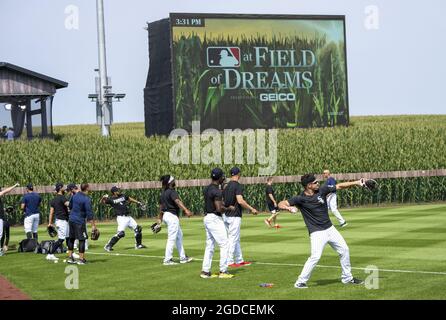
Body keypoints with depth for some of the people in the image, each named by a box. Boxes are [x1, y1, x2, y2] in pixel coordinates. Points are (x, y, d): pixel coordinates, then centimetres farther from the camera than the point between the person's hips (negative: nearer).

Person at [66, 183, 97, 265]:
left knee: (71, 238, 14)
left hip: (71, 219, 7)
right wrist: (93, 225, -14)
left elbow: (70, 205, 18)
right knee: (82, 239, -1)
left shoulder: (75, 195, 4)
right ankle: (81, 259, -1)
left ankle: (70, 257, 18)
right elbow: (89, 213, -17)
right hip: (80, 221, -7)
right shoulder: (87, 199, -16)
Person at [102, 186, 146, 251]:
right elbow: (102, 201, -12)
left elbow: (129, 199, 28)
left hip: (128, 217, 7)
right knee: (120, 233, -21)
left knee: (138, 229, 11)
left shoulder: (123, 196, 11)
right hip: (121, 218, -7)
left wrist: (138, 202, 31)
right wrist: (104, 198, -34)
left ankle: (138, 245, 28)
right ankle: (108, 246, -12)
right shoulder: (111, 199, -7)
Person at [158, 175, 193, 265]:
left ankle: (183, 257, 24)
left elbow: (161, 205, 20)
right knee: (172, 238, -5)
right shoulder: (172, 191, -15)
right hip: (172, 216, -10)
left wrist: (160, 218, 30)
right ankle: (167, 260, -3)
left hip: (166, 215, 10)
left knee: (179, 236, 19)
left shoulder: (163, 193, 12)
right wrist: (186, 210, -45)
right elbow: (178, 201, -32)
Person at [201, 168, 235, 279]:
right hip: (215, 219, -9)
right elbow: (219, 209, -24)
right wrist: (229, 208, -4)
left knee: (209, 245, 13)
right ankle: (223, 271, -3)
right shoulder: (216, 191, -18)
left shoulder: (206, 189, 9)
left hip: (207, 218, 9)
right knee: (224, 244, -3)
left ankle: (205, 271, 12)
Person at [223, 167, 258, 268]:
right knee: (233, 239, -3)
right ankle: (229, 261, -2)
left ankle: (239, 260, 19)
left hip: (226, 215, 8)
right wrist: (251, 209, -18)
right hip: (234, 216, -8)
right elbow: (240, 201, -24)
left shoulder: (226, 186, 11)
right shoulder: (238, 186, -13)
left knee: (236, 239, 14)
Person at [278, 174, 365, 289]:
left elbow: (339, 186, 2)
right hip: (317, 232, -6)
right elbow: (281, 204, -15)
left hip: (330, 228, 6)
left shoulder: (322, 190, -3)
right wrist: (287, 207, -37)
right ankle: (300, 282, -11)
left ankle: (347, 278, 30)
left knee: (344, 250, 13)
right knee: (315, 256, -22)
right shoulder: (300, 199, -13)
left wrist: (356, 183, -7)